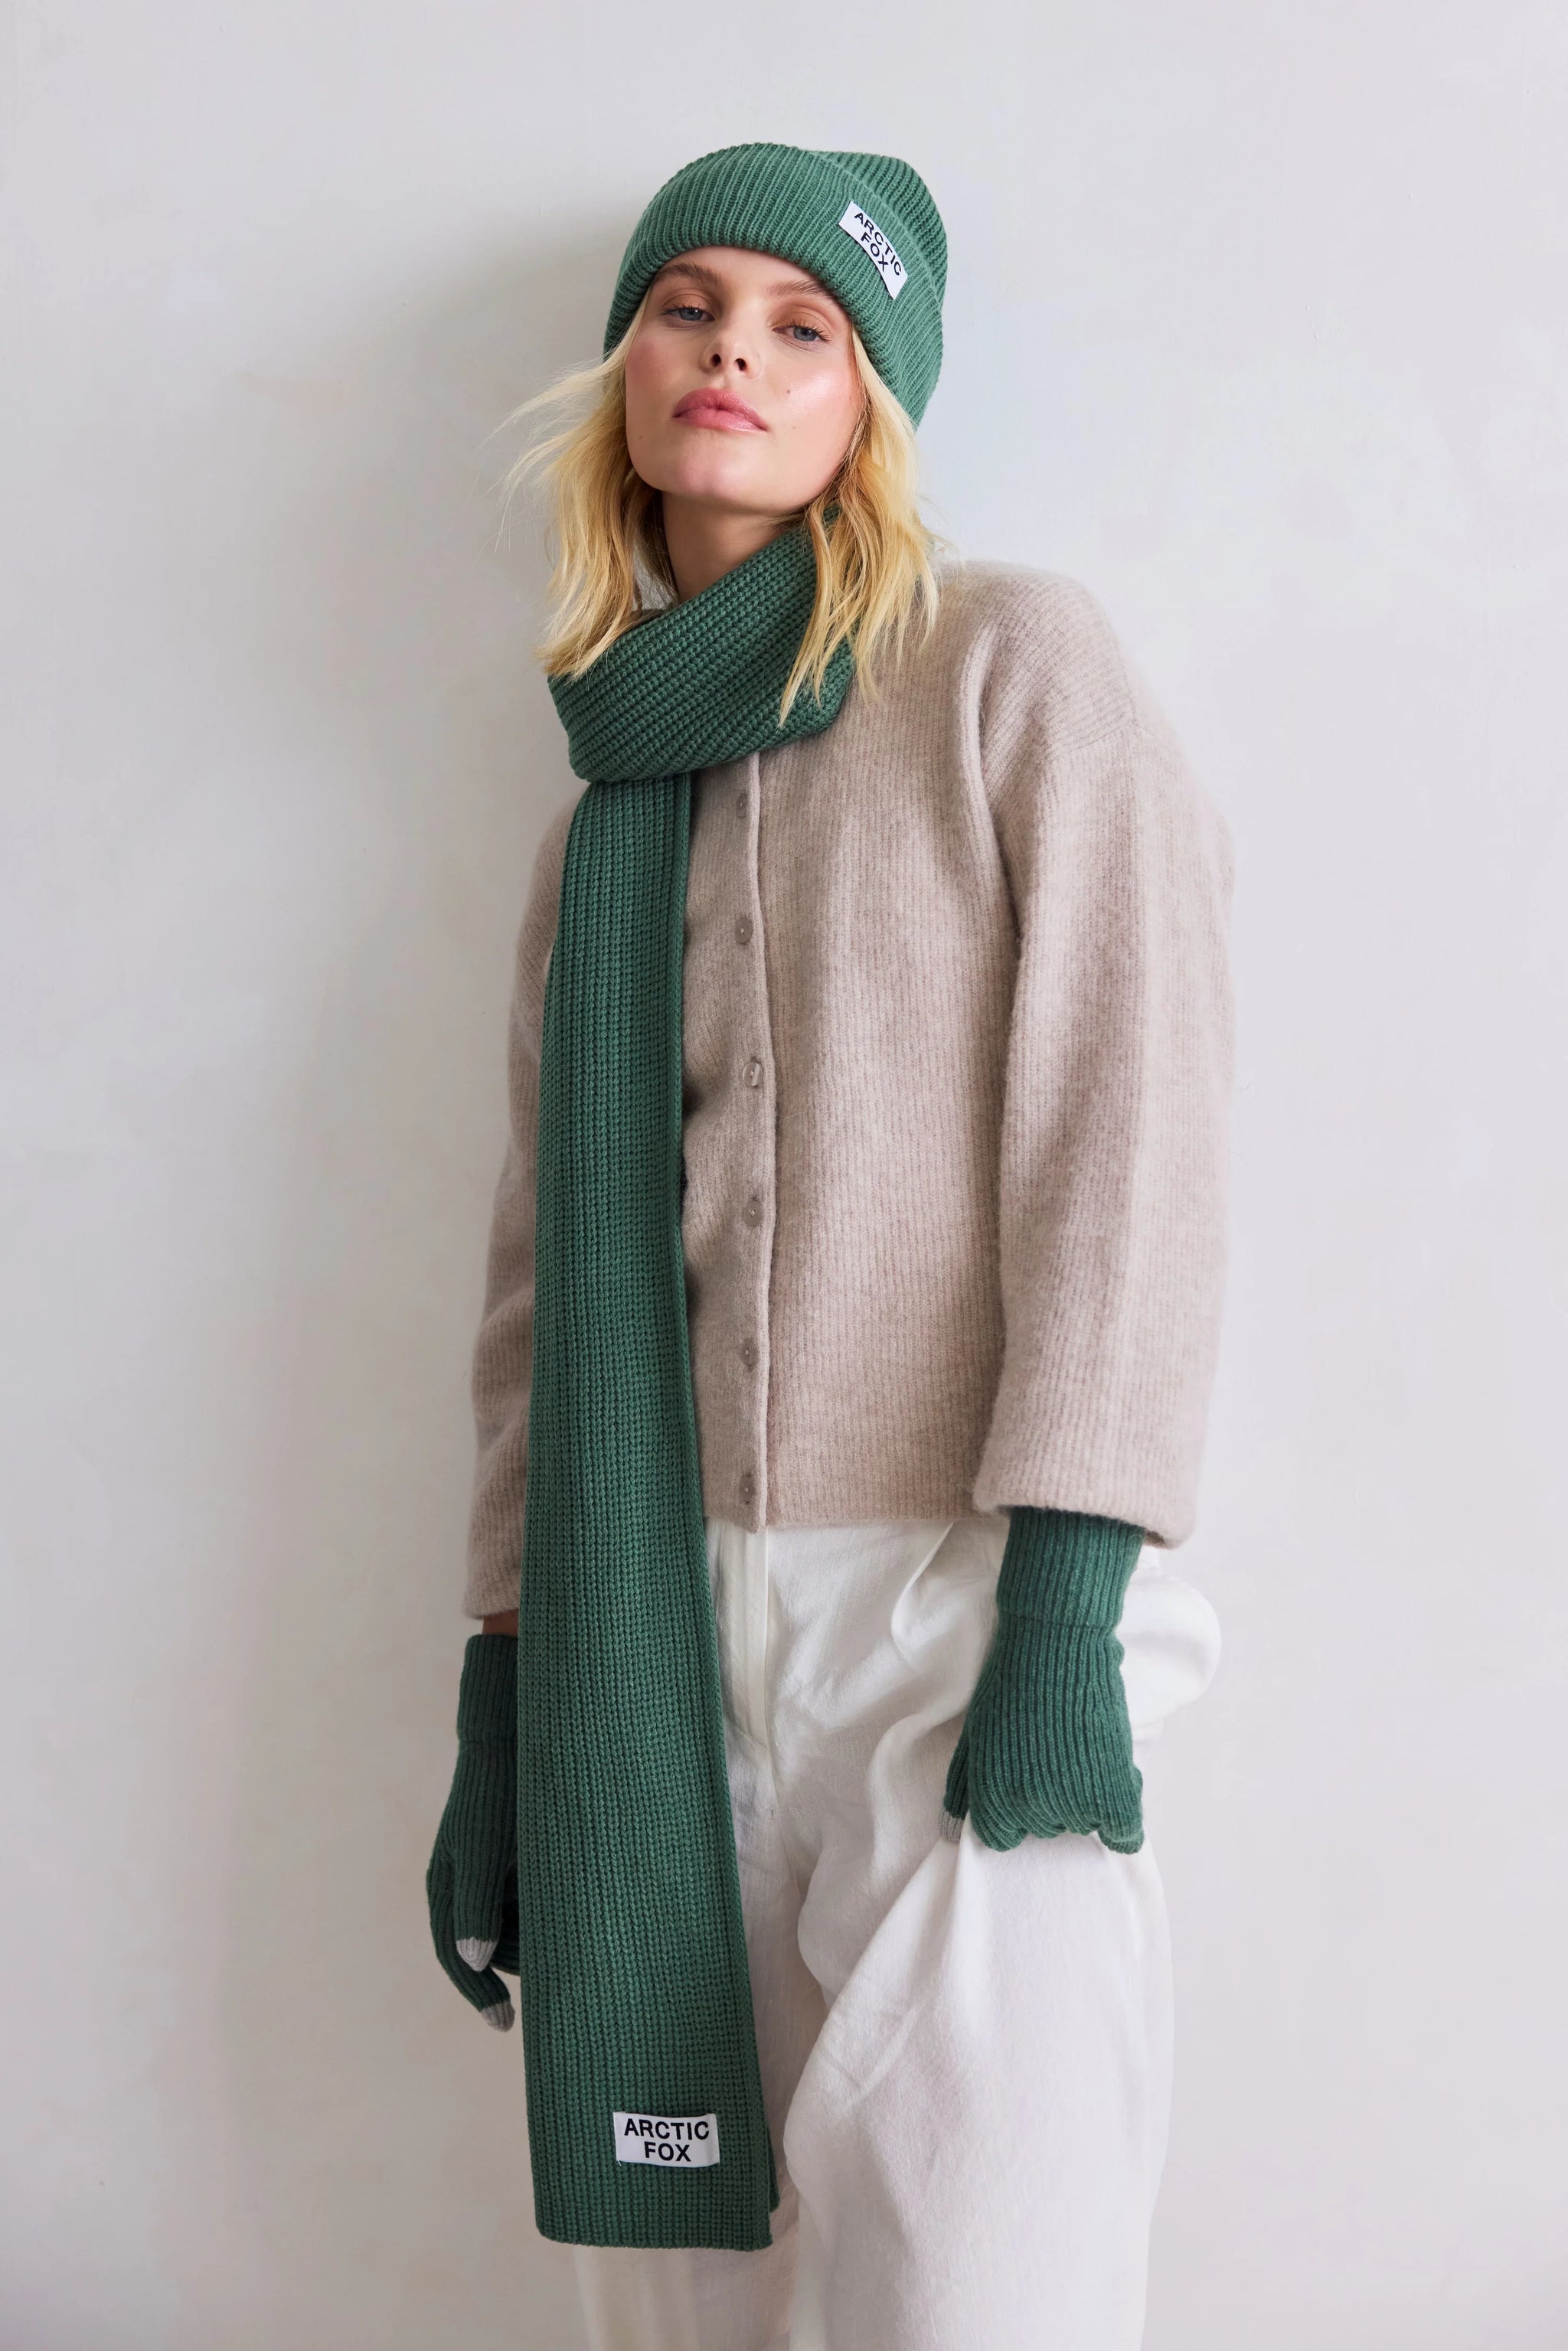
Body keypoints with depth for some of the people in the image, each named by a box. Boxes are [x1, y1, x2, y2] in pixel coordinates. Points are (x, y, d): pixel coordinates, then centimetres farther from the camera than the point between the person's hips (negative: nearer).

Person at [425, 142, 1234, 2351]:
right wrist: (503, 1690, 13)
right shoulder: (606, 813, 19)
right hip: (660, 1631, 5)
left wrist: (1063, 1594, -16)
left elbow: (1130, 1119, -8)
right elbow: (546, 1270, 17)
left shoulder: (1016, 663, 2)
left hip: (954, 1592, -5)